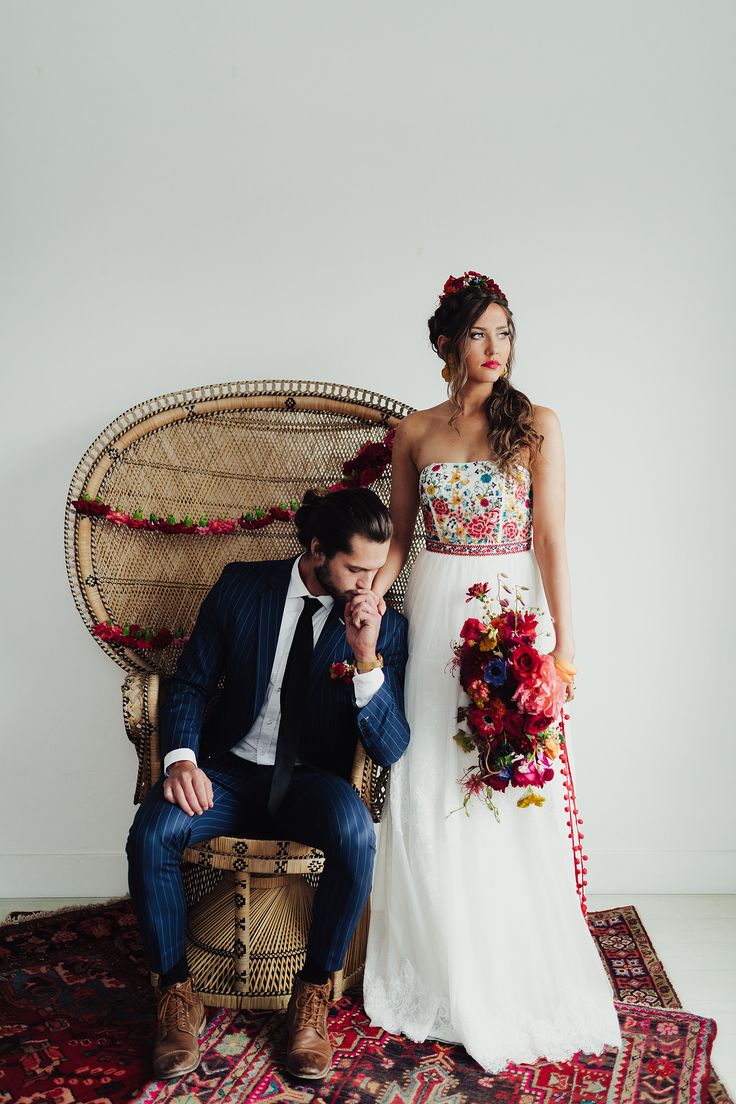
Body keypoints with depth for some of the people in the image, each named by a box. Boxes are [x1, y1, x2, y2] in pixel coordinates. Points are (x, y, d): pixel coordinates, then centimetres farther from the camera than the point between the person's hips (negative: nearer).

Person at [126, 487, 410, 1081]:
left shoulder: (385, 627, -7)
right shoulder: (241, 586, -3)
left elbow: (391, 749, -11)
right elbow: (191, 682, 3)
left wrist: (368, 659, -27)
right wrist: (182, 758, -17)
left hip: (315, 781, -1)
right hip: (231, 770, 1)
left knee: (357, 836, -34)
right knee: (150, 835, -28)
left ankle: (314, 993, -9)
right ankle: (178, 992, -4)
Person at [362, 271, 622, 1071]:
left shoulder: (536, 426, -1)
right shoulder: (414, 433, 6)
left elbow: (550, 540, -6)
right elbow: (399, 535, 11)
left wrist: (562, 646, -10)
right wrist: (368, 597, -7)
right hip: (434, 615, 2)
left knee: (511, 800, 2)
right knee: (430, 796, 6)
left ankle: (513, 982, 20)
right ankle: (440, 976, 24)